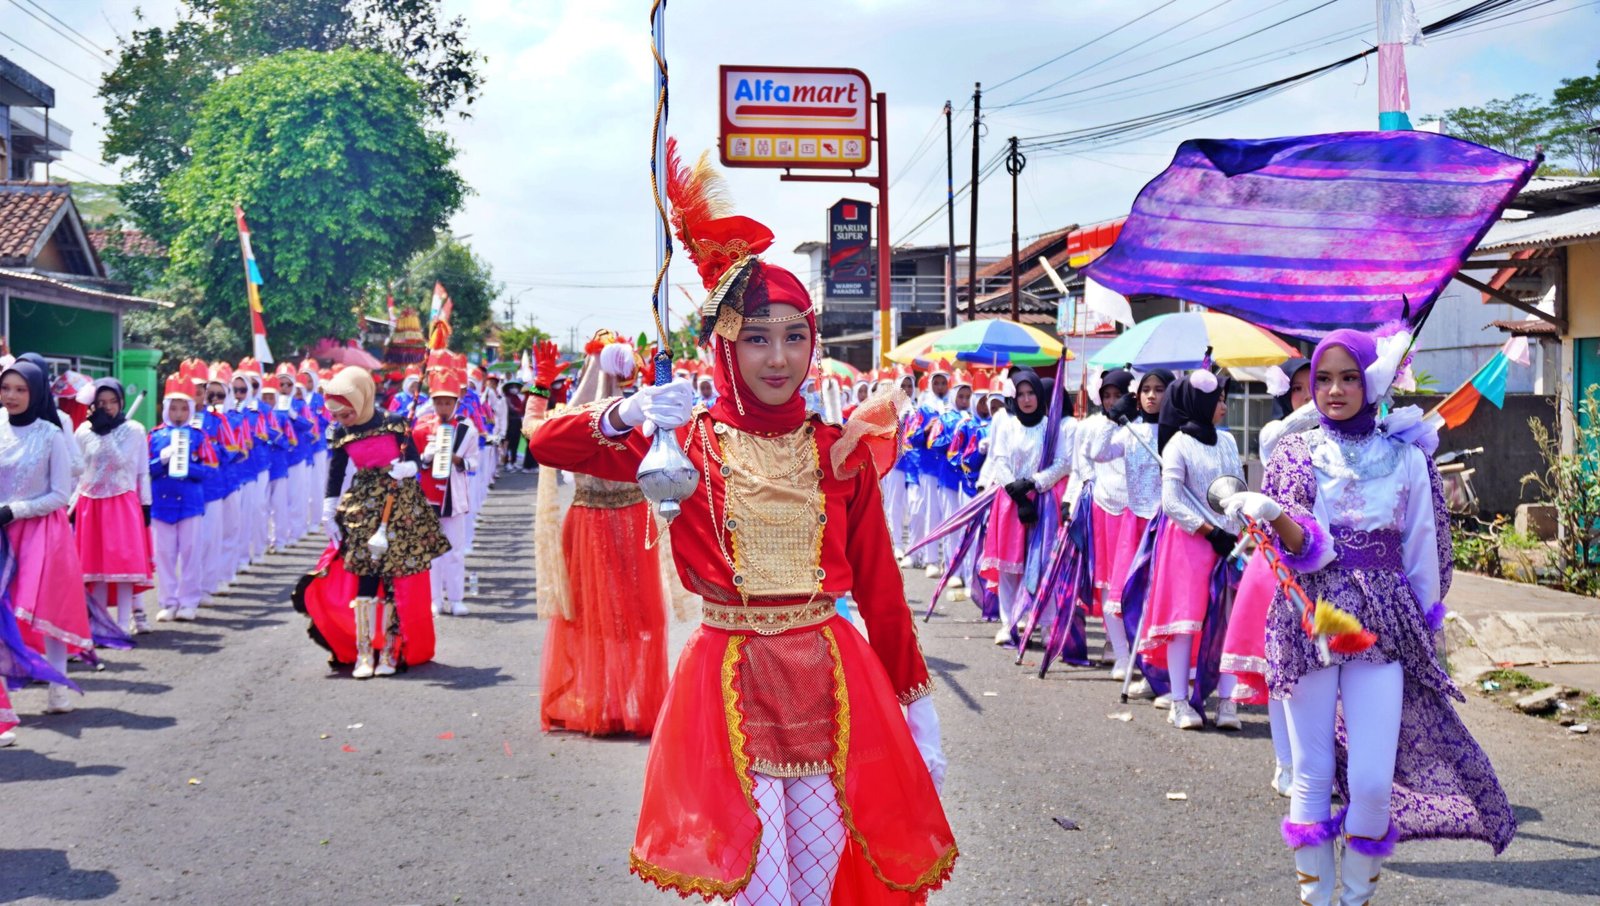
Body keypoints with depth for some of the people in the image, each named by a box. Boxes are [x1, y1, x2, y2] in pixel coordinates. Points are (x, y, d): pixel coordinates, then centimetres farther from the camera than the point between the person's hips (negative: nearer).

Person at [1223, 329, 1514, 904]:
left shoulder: (1407, 457, 5)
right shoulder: (1296, 453, 3)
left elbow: (1422, 553, 10)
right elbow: (1309, 550, -8)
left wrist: (1428, 629, 11)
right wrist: (1273, 515, -27)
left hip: (1384, 624, 0)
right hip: (1309, 620, 0)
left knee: (1374, 783, -6)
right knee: (1312, 778, 3)